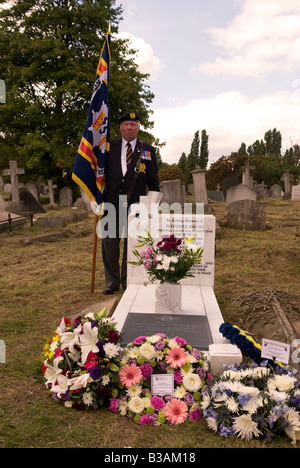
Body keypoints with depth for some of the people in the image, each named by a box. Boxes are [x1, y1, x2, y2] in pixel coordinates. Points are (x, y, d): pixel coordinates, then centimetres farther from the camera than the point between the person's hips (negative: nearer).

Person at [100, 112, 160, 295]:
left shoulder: (148, 150, 7)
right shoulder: (109, 147, 9)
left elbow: (153, 181, 7)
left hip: (136, 205, -1)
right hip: (112, 203, 1)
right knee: (109, 244, 5)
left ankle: (128, 283, 20)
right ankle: (112, 283, 21)